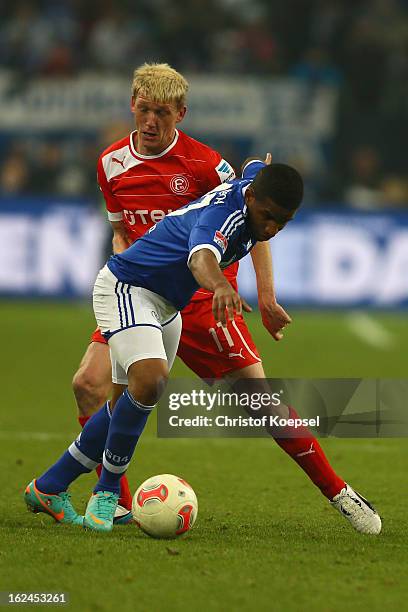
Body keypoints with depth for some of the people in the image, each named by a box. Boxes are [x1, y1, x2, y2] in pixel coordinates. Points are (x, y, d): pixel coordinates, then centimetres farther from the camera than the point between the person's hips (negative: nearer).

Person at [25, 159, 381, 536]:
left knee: (132, 406, 12)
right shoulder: (223, 214, -34)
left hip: (166, 304, 10)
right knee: (150, 381, -30)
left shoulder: (257, 182, -8)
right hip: (125, 288, -10)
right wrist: (220, 285, -79)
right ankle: (107, 491, -14)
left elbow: (254, 165, 18)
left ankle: (48, 488, 24)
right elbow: (201, 255, -57)